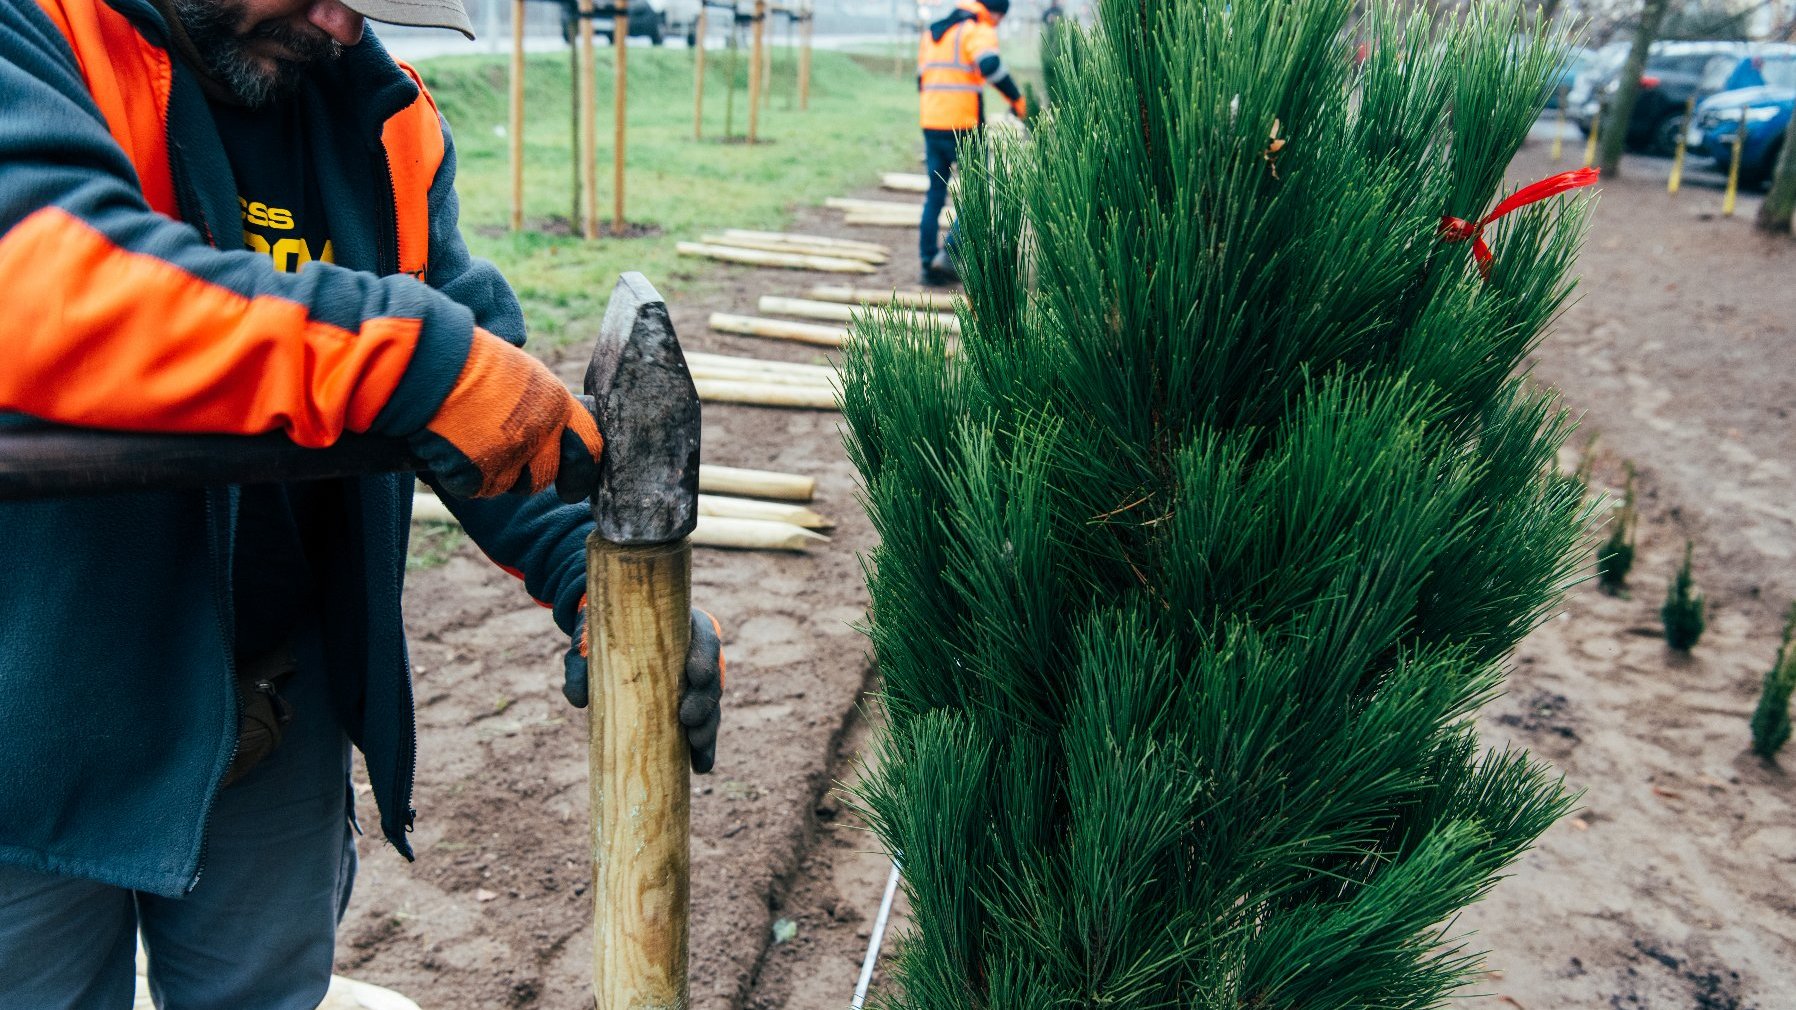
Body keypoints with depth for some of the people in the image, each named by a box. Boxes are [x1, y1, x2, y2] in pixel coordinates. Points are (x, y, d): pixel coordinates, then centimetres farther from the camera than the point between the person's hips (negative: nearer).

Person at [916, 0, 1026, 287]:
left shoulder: (931, 32, 19)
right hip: (964, 127, -7)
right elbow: (990, 65, -25)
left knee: (935, 195, 12)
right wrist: (1017, 99, -18)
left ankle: (929, 264, 11)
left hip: (931, 125, 7)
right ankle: (951, 254, -7)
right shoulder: (979, 31, -6)